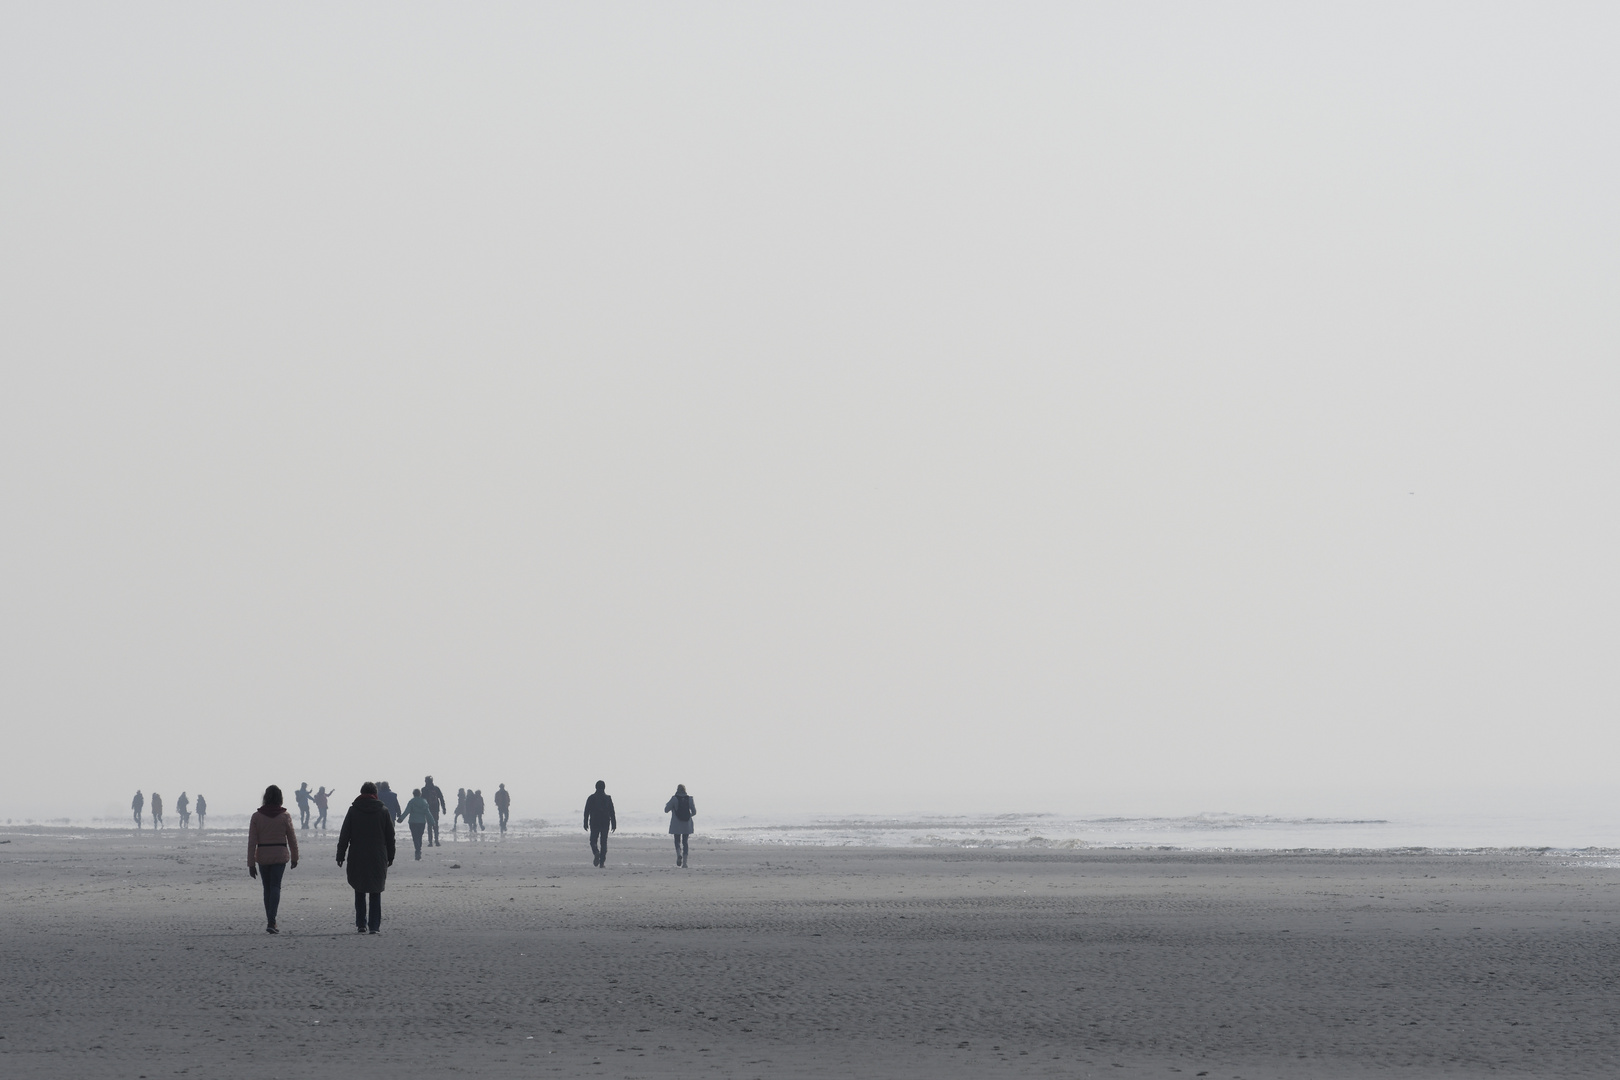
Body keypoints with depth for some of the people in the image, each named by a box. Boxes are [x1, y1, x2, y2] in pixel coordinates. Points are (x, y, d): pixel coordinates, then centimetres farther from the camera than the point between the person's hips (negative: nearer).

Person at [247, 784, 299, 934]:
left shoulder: (256, 816, -2)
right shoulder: (285, 816, -4)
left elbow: (252, 842, -3)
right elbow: (292, 839, 2)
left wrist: (251, 864, 0)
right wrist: (294, 858, 16)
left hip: (262, 856, 1)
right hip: (280, 855, -1)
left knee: (267, 888, 14)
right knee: (275, 887, -2)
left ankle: (270, 921, 20)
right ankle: (271, 922, -17)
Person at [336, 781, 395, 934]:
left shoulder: (353, 810, -2)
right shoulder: (383, 811, 0)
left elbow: (344, 835, -1)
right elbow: (390, 836, 6)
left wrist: (340, 855, 5)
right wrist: (390, 856, 14)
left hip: (357, 858, 0)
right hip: (378, 859, 0)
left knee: (359, 892, 9)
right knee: (376, 893, 5)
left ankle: (361, 925, 6)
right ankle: (374, 926, -1)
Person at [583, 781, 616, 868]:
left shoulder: (591, 798, -1)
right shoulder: (608, 798, 0)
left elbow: (586, 812, -1)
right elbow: (612, 812, 0)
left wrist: (585, 823, 4)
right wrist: (614, 824, 4)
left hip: (594, 823, -1)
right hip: (605, 823, 1)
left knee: (593, 841, 9)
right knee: (604, 842, 6)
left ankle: (596, 853, -23)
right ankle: (602, 863, 1)